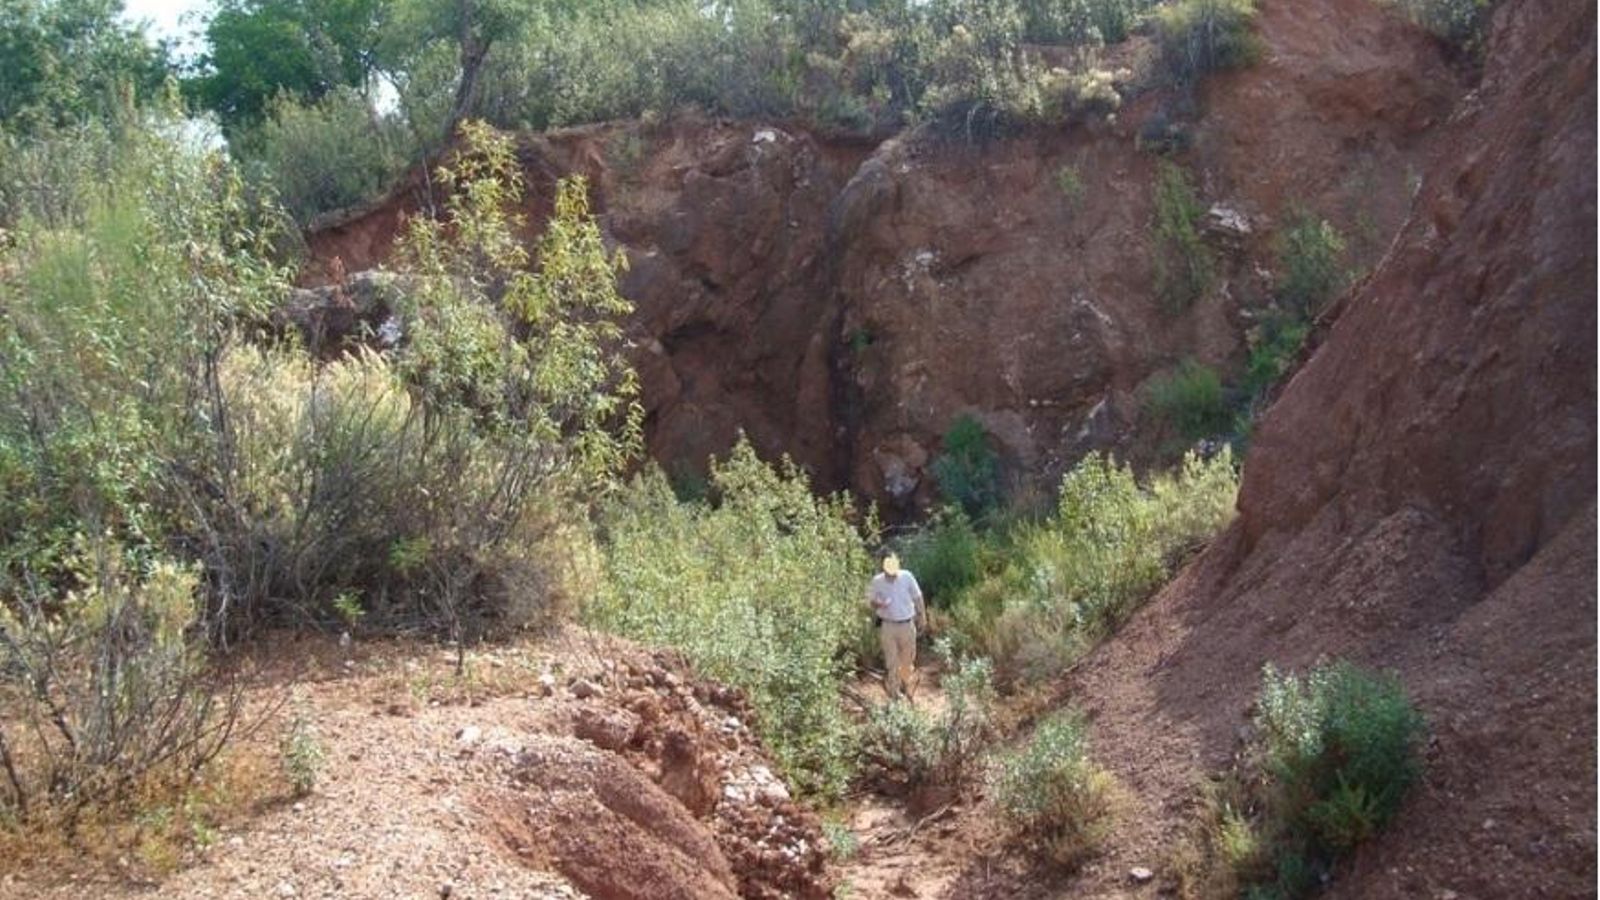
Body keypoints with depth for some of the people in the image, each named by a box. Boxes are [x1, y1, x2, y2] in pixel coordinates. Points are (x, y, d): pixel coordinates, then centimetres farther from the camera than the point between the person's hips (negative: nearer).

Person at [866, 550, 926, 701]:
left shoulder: (907, 577, -9)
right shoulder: (877, 581, -10)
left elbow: (917, 597, 3)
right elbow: (870, 601, 0)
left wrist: (922, 616, 6)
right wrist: (878, 605, -23)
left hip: (907, 624, 2)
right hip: (887, 625, -2)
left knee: (908, 658, 15)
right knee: (891, 660, 1)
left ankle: (906, 685, 37)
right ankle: (894, 692, 12)